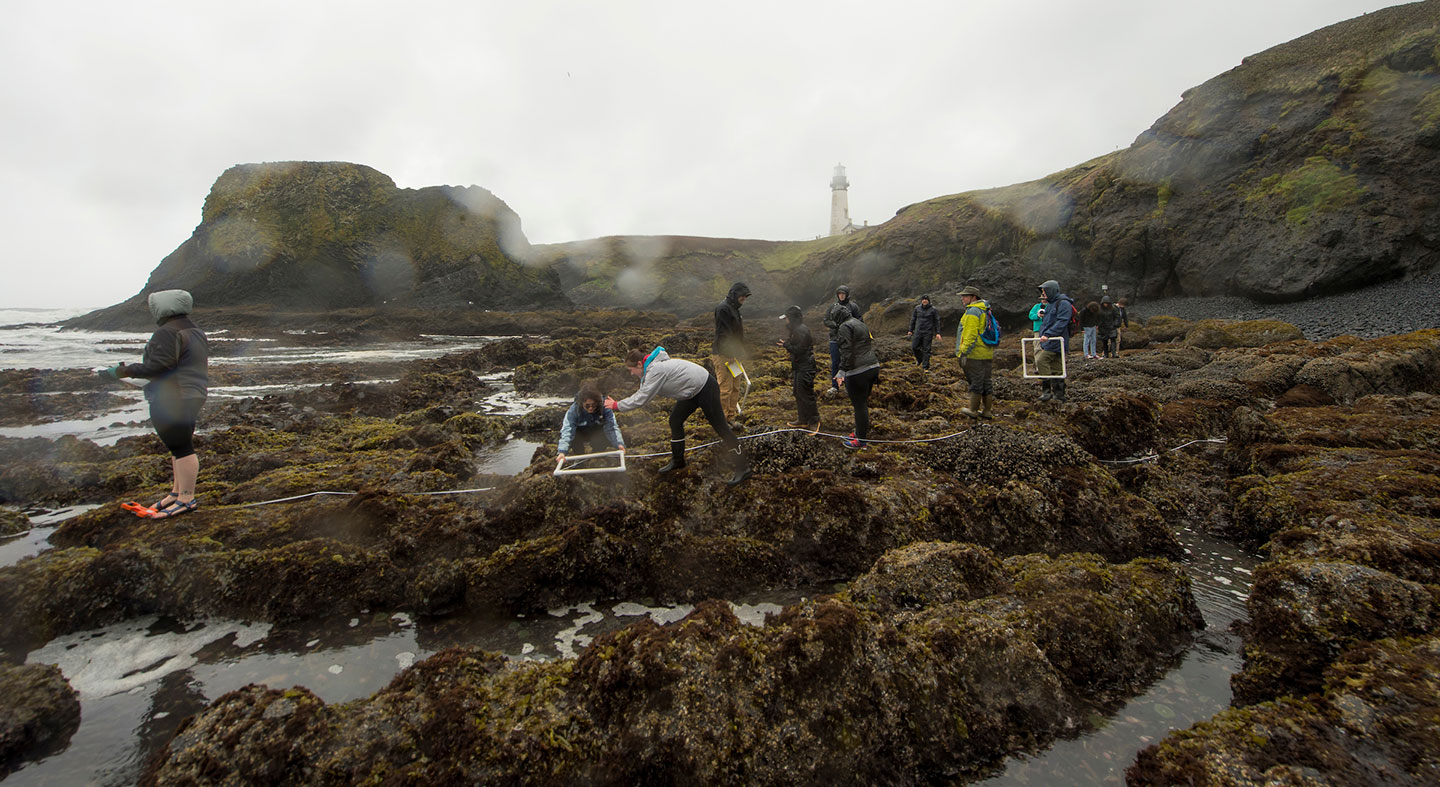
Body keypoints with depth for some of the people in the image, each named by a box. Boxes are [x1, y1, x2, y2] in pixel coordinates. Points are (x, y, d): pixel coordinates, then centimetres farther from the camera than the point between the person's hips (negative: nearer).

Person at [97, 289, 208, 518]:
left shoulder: (167, 333, -14)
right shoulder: (195, 332, 17)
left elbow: (159, 366, -20)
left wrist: (126, 371, -12)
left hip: (171, 399, -11)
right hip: (193, 395, 11)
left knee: (180, 447, -7)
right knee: (180, 445, 17)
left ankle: (186, 499, -3)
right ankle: (177, 491, 26)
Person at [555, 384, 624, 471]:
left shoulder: (604, 406, -30)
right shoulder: (574, 410, -32)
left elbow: (611, 428, -34)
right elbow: (567, 431, -39)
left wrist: (619, 444, -52)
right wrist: (561, 452, -53)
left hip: (597, 433, 0)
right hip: (580, 433, 0)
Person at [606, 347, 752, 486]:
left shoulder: (656, 371, -27)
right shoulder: (652, 367, 4)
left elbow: (641, 399, -25)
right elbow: (641, 393, 10)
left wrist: (616, 405, -16)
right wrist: (617, 403, 1)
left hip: (705, 388, -10)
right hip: (692, 391, 10)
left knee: (720, 426, -6)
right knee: (675, 421, 13)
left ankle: (742, 468, 1)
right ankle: (677, 461, 28)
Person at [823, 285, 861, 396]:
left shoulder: (853, 306, -2)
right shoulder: (833, 306, 6)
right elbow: (826, 321, 5)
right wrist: (835, 324, -13)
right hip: (835, 339, 2)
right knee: (835, 363, 4)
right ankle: (834, 387, 12)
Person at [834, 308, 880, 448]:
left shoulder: (845, 326, -9)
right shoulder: (861, 325, 20)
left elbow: (847, 351, -18)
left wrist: (842, 371, -21)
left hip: (859, 372, -10)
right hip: (873, 367, 10)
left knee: (860, 405, 0)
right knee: (863, 403, 19)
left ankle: (861, 439, 9)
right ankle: (861, 432, 31)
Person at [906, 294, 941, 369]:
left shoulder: (933, 310, -3)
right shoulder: (917, 308, 5)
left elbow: (937, 321, 2)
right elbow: (913, 319, 13)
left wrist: (937, 333, -3)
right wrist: (910, 330, 12)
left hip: (928, 332, -3)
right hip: (918, 331, 3)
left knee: (926, 349, -1)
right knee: (914, 347, 0)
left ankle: (925, 366, 9)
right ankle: (919, 359, 30)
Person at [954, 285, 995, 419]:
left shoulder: (973, 311, -13)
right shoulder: (985, 311, 19)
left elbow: (970, 334, -21)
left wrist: (964, 352, -20)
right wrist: (993, 355, 27)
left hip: (975, 354, -9)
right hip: (987, 354, 9)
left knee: (976, 382, -2)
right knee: (985, 382, 12)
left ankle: (973, 410, 6)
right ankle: (987, 411, 17)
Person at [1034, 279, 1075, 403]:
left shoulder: (1064, 304, -11)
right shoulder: (1049, 304, 19)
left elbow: (1061, 323, -22)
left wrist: (1047, 334, -28)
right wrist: (1042, 335, 20)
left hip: (1056, 341, -9)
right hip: (1048, 341, 9)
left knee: (1041, 361, -18)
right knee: (1055, 368, 10)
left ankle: (1046, 390, -16)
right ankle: (1059, 395, 13)